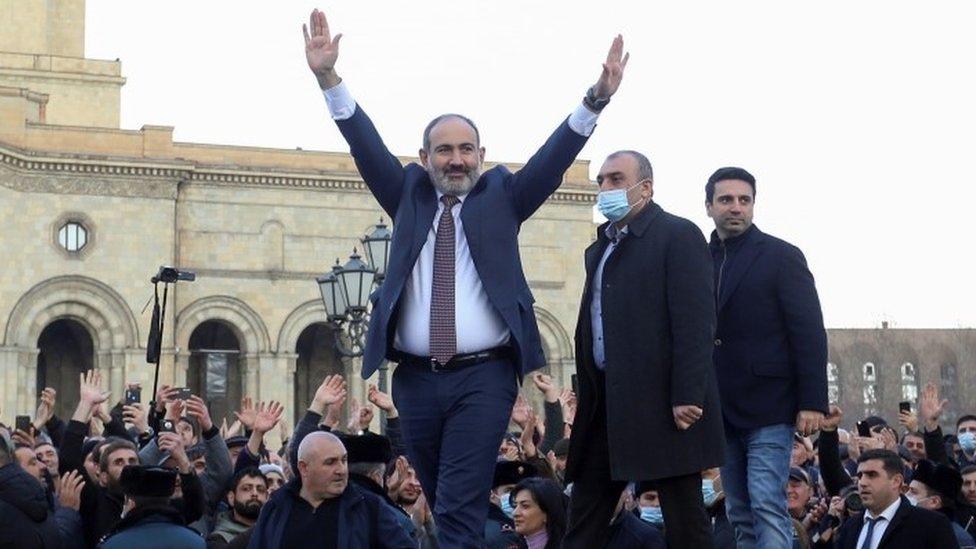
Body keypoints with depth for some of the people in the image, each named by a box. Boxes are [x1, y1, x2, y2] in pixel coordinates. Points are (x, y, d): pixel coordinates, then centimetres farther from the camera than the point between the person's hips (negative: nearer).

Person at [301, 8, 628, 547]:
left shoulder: (501, 197, 8)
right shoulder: (409, 196, 12)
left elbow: (554, 157, -2)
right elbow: (366, 145, 4)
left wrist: (596, 98, -16)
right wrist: (327, 77, -8)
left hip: (483, 376, -3)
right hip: (415, 378, 3)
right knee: (439, 502, 13)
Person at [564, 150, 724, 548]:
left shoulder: (678, 235, -5)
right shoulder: (599, 249, 20)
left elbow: (695, 322, -14)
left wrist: (687, 397, -20)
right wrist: (587, 396, 13)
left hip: (664, 403, -8)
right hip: (606, 403, 8)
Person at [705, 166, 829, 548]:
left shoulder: (781, 256, -2)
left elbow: (809, 332, -6)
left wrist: (813, 403, -13)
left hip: (768, 407, -5)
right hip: (722, 412, 5)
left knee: (766, 506, -12)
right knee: (741, 514, 8)